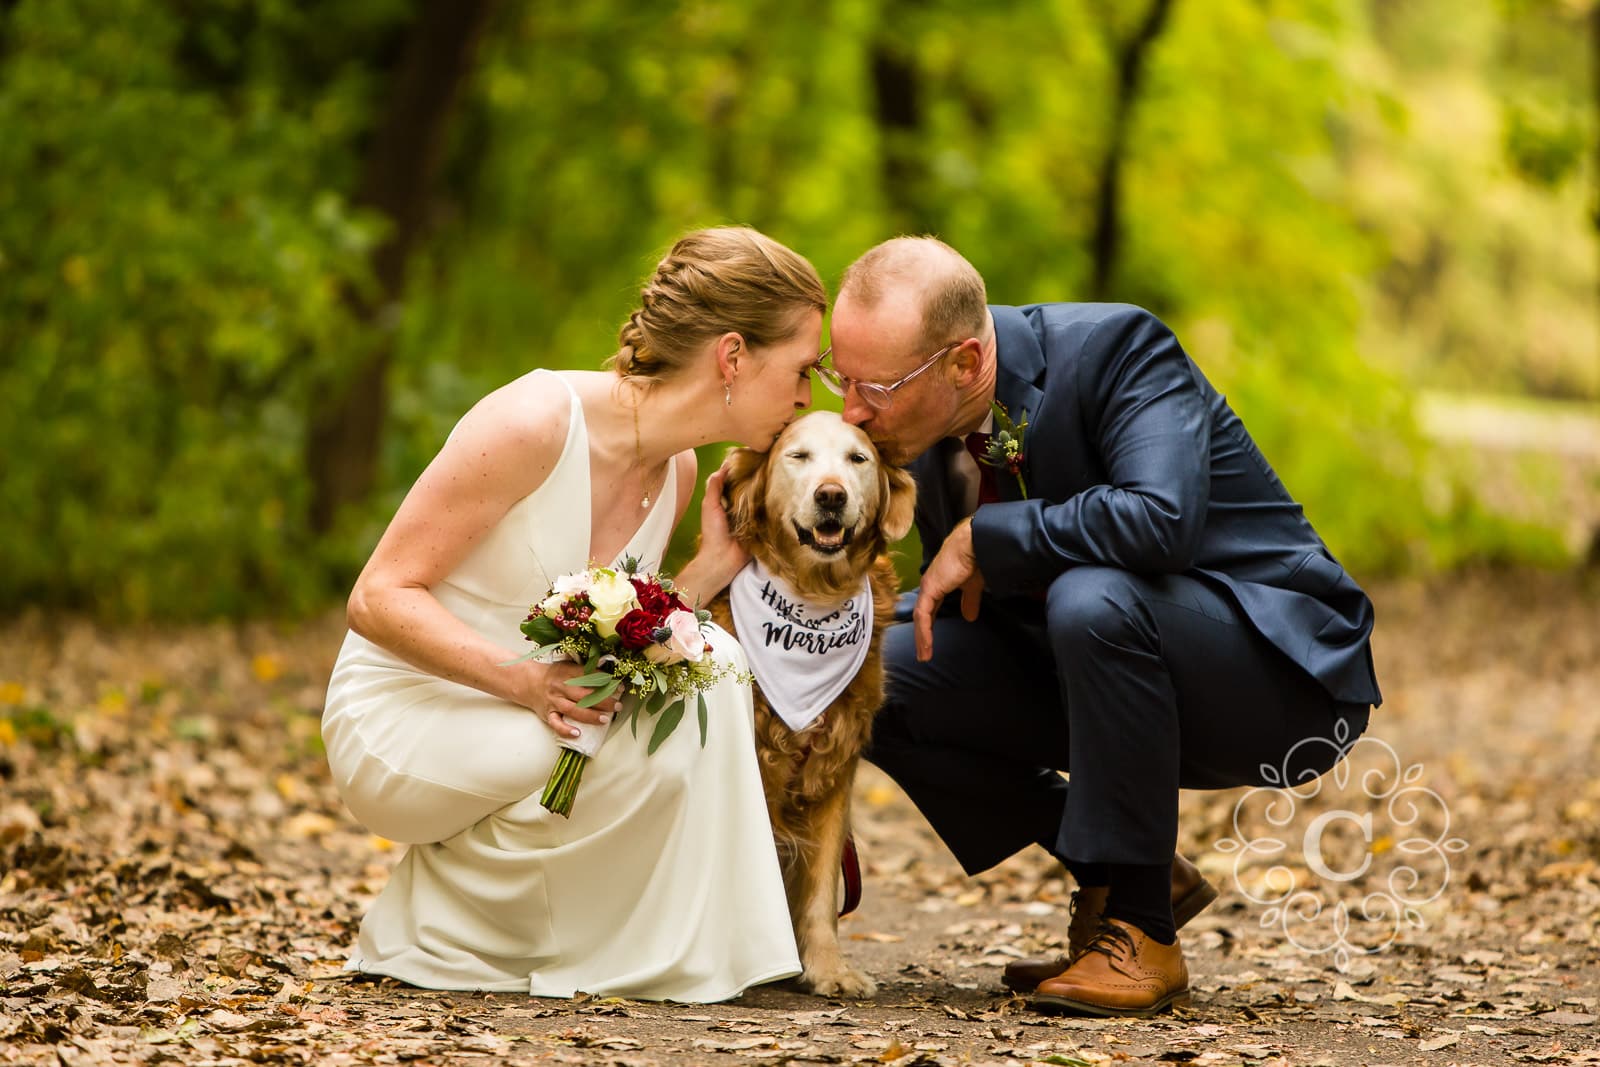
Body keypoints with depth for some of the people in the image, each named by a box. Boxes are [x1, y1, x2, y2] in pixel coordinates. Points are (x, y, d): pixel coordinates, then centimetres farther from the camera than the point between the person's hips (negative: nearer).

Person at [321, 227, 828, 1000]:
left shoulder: (676, 473, 2)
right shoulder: (534, 422, -23)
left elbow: (602, 653, 2)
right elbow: (378, 599, -21)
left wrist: (712, 568, -7)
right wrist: (521, 679, -33)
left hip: (533, 716, 7)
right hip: (400, 717, -7)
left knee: (708, 661, -15)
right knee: (648, 744, -28)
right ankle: (439, 922, -6)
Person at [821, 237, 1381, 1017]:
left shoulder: (1114, 348, -23)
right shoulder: (930, 426, -2)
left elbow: (1163, 518, -40)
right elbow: (955, 593, 10)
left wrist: (983, 539, -29)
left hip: (1277, 664, -7)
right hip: (1095, 659, 8)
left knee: (1092, 600, -37)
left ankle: (1141, 930, -20)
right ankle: (1127, 873, 3)